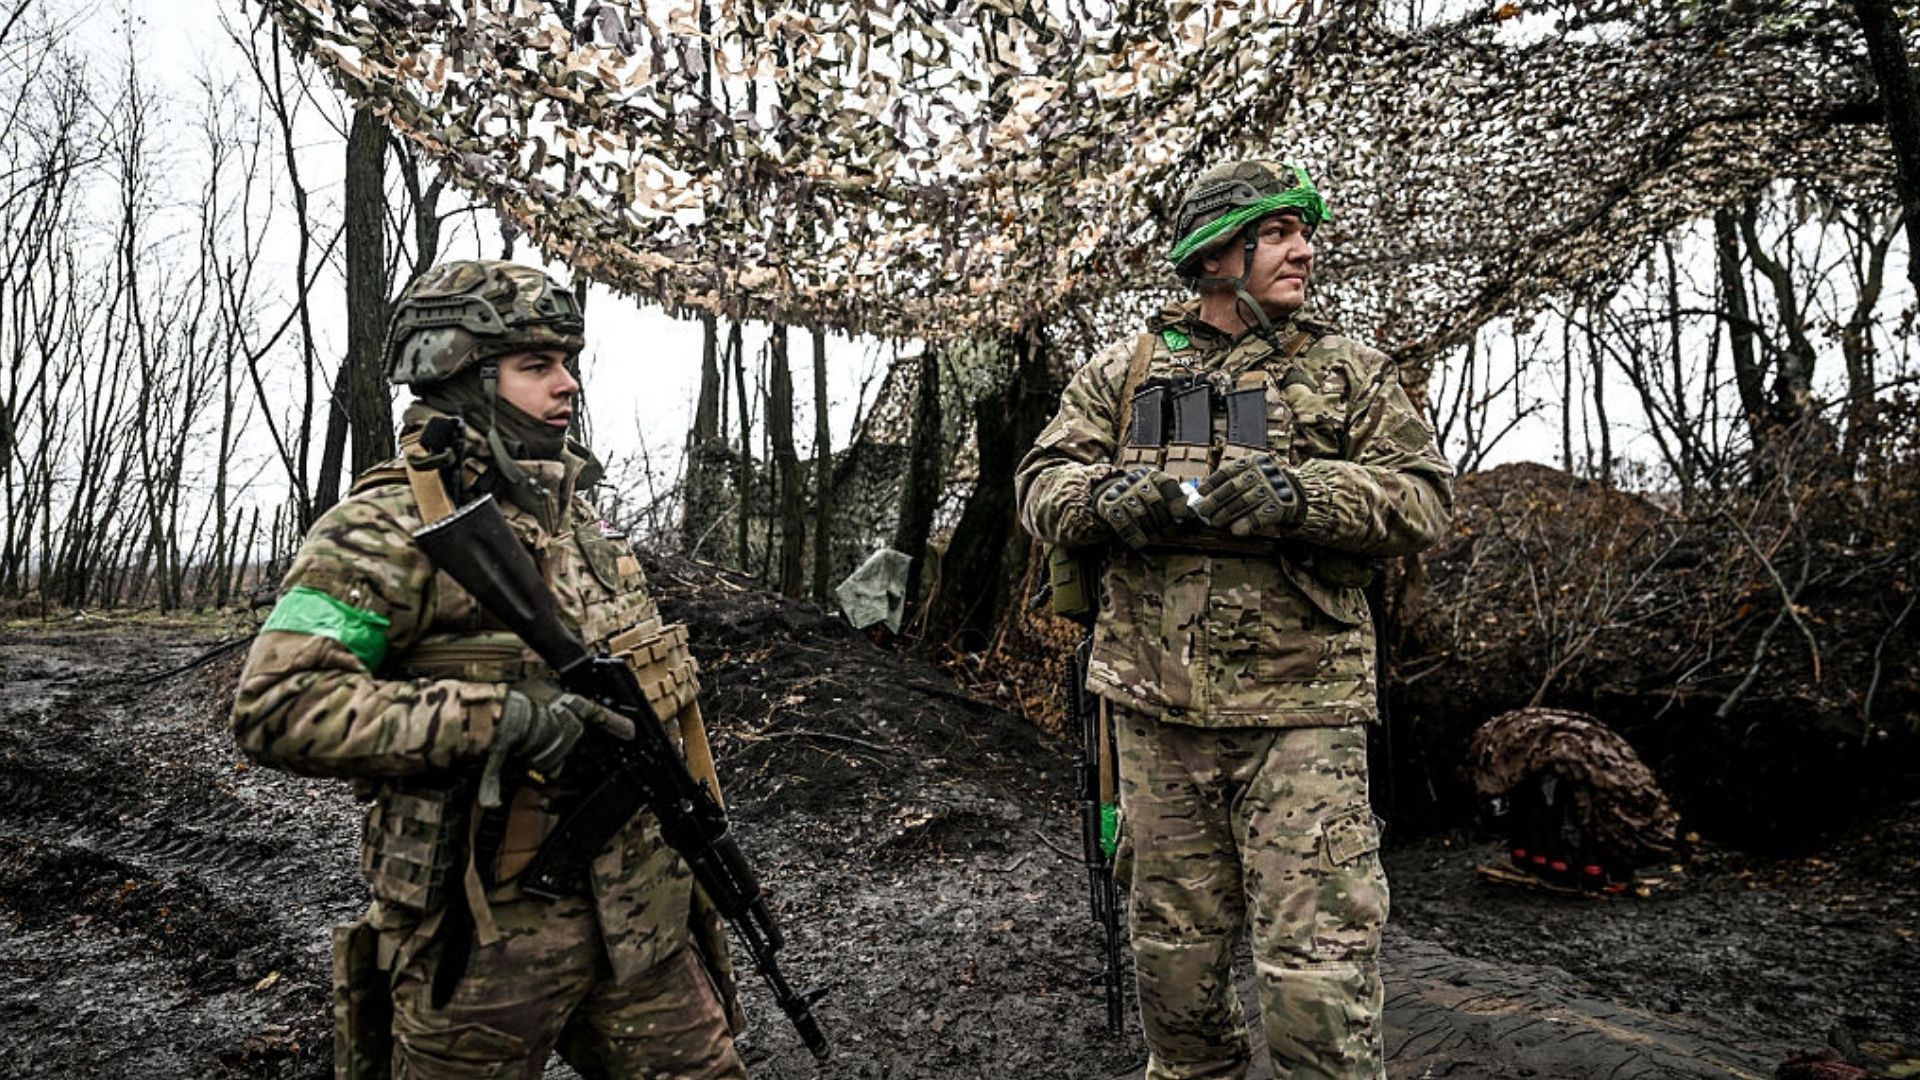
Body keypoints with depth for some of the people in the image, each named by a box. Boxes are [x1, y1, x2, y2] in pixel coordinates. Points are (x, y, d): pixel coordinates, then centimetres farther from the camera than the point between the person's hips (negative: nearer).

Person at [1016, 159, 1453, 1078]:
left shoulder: (1349, 372, 8)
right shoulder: (1121, 373, 10)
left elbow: (1424, 497, -1)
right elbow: (1040, 486, 5)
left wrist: (1301, 494, -18)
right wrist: (1106, 495, -18)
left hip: (1301, 707, -1)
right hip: (1155, 708, 2)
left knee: (1319, 962, -3)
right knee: (1174, 947, 16)